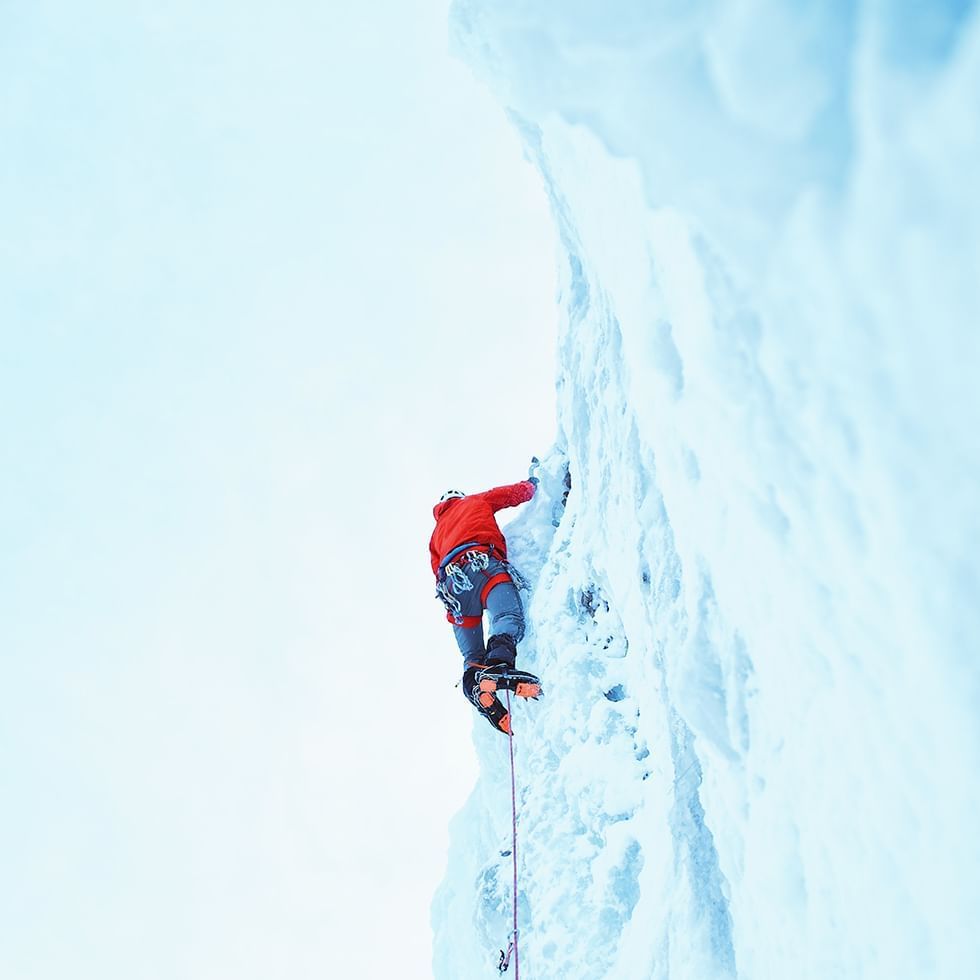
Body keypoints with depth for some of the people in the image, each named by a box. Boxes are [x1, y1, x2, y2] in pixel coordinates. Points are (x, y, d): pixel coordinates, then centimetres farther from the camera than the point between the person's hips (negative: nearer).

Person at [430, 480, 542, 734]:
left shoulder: (436, 534, 42)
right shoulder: (475, 501, 32)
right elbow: (518, 493, 30)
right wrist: (531, 484, 50)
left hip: (451, 582, 5)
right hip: (482, 565, -4)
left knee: (472, 656, 6)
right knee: (509, 618, -28)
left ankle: (475, 678, -26)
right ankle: (499, 665, -57)